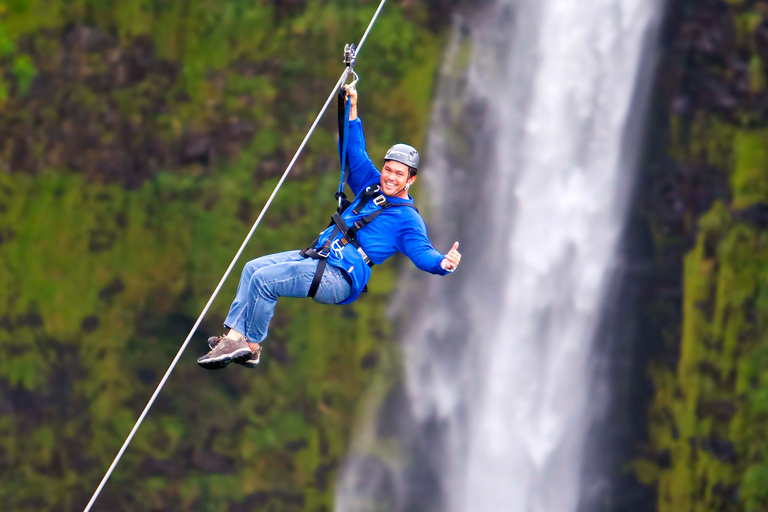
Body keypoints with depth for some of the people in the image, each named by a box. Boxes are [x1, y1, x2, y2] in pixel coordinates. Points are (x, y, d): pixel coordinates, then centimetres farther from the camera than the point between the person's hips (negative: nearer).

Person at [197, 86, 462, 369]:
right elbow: (356, 154, 25)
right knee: (253, 267, 3)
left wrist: (442, 262, -39)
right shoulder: (372, 187, 17)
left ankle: (251, 346, -8)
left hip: (337, 278, -9)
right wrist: (352, 110, 20)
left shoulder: (407, 218, -5)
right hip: (317, 257, 9)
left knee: (263, 280, -21)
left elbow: (422, 251, -17)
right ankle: (234, 337, -3)